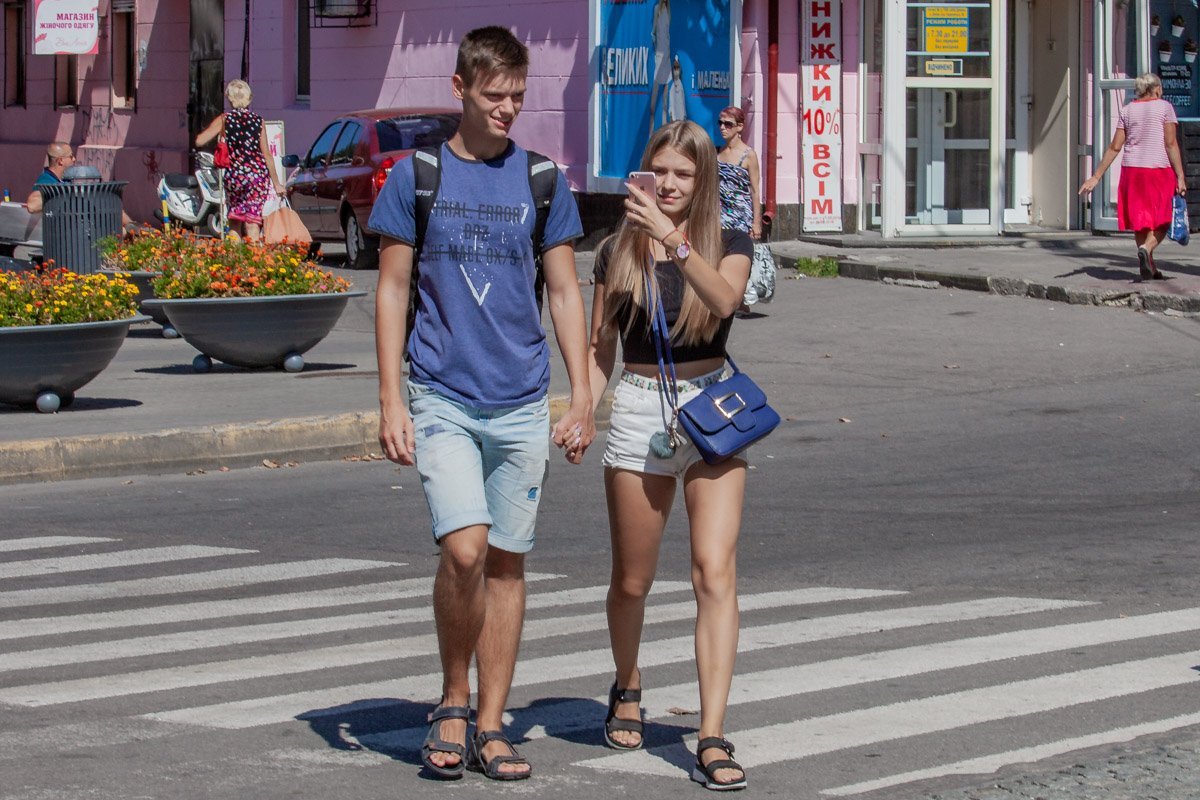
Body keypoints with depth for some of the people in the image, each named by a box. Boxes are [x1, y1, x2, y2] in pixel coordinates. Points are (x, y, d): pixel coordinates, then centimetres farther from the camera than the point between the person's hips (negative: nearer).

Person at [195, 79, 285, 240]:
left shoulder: (224, 120, -1)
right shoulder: (258, 121, 3)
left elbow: (199, 141, -3)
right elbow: (266, 154, 4)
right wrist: (276, 183, 11)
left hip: (234, 174, 0)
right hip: (258, 173, 0)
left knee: (235, 217, 19)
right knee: (252, 223, -3)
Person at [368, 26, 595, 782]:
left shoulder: (542, 180, 6)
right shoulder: (416, 176, 1)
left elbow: (565, 293, 9)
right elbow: (392, 290, 3)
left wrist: (583, 398, 3)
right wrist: (391, 400, -3)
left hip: (522, 403, 2)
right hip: (442, 398, -2)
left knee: (508, 563, 5)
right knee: (464, 551, -16)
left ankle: (491, 727, 13)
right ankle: (453, 703, 4)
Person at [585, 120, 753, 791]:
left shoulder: (730, 245, 2)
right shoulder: (618, 252, 7)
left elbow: (724, 299, -21)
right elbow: (600, 349, 11)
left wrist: (675, 241, -31)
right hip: (639, 411, 2)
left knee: (716, 570, -14)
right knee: (632, 581, 10)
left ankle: (713, 738, -16)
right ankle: (627, 688, 40)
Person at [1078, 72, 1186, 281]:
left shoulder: (1127, 111, 9)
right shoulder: (1164, 107, -1)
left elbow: (1114, 147, 5)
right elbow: (1171, 144, -8)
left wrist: (1096, 177, 8)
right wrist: (1180, 176, -9)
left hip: (1132, 170, 4)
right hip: (1159, 169, -4)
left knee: (1140, 220, 11)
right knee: (1162, 221, 3)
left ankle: (1149, 268, 12)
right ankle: (1146, 248, -25)